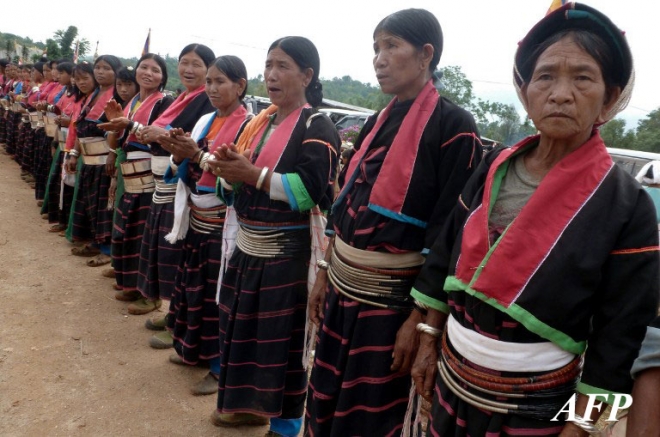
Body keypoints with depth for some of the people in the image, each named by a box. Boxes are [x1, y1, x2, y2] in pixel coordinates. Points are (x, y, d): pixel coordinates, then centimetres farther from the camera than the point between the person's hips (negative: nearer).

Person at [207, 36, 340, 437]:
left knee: (284, 336, 2)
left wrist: (253, 173, -22)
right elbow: (237, 189, 15)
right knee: (243, 327, 16)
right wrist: (230, 171, -9)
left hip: (288, 252, -7)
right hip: (248, 246, 8)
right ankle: (249, 404, 35)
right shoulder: (260, 123, 12)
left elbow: (314, 190, -22)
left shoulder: (317, 127, -9)